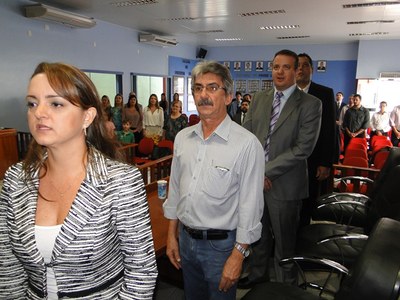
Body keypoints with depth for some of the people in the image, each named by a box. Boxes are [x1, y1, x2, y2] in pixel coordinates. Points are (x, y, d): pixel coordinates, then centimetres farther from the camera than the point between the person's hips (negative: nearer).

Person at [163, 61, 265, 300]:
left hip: (221, 244, -5)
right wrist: (172, 235, 11)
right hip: (186, 239, 5)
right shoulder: (182, 138, 0)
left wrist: (238, 255, -13)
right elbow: (175, 188, 8)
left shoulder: (246, 144, -18)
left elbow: (250, 205, -15)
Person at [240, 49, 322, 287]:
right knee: (257, 234, 20)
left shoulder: (310, 104, -7)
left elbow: (303, 148, -15)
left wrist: (267, 171, -16)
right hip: (254, 178, 4)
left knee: (284, 242, 13)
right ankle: (258, 274, 44)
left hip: (285, 184, -4)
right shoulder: (259, 99, 7)